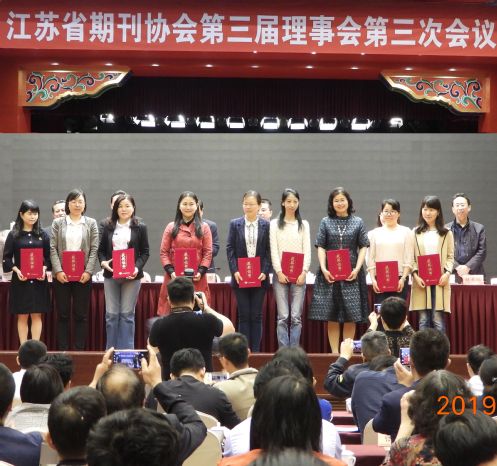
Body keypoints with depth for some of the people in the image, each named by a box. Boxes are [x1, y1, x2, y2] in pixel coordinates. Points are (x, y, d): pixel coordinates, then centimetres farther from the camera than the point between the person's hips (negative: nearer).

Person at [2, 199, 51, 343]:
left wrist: (44, 269, -11)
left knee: (37, 315, 1)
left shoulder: (42, 235, 8)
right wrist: (16, 270, -15)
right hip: (20, 280, -1)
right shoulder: (13, 235, 2)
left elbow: (48, 257, 8)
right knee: (22, 316, 2)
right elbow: (7, 257, 0)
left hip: (39, 280, 1)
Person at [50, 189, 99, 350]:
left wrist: (88, 271, -10)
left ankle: (80, 350, 7)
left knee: (81, 314, 2)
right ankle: (62, 350, 7)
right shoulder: (58, 223, 7)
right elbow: (53, 248, 1)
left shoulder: (91, 223, 7)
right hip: (62, 275, 0)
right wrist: (58, 270, -10)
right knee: (63, 314, 3)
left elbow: (94, 249, 1)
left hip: (83, 275, 0)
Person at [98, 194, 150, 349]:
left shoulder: (140, 228, 4)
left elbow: (145, 252, 2)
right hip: (111, 274, 2)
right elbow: (101, 250, 13)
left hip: (132, 276, -2)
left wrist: (137, 268, -14)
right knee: (111, 313, 2)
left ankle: (126, 351, 6)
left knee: (127, 314, 0)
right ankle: (110, 350, 10)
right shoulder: (108, 227, 10)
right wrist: (103, 262, -7)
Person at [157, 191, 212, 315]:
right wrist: (170, 271, -8)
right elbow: (164, 252, 5)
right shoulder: (171, 227, 8)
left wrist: (201, 272, -9)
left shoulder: (204, 228, 8)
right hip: (174, 278, 0)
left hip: (197, 279, 0)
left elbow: (208, 253, 4)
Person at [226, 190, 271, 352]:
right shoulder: (235, 224, 5)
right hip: (240, 277, 0)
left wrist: (264, 272, -10)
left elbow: (269, 251, 2)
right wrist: (235, 271, -8)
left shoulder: (266, 225, 4)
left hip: (259, 277, 0)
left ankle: (256, 351, 7)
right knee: (243, 315, 2)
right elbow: (230, 249, 2)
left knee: (256, 315, 3)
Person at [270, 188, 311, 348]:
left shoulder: (304, 224, 12)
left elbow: (307, 250, 6)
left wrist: (304, 272, -6)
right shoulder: (275, 224, 7)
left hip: (299, 275, 1)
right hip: (281, 274, -1)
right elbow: (273, 250, 1)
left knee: (296, 317, -2)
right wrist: (279, 272, -9)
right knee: (283, 317, -4)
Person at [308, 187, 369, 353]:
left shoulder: (358, 222, 7)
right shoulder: (326, 222, 7)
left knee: (350, 316, 0)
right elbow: (321, 247, 4)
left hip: (351, 274, 0)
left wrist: (357, 269, -8)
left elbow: (363, 247, 4)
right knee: (331, 316, 1)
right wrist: (324, 269, -8)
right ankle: (334, 352, 6)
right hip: (329, 274, 0)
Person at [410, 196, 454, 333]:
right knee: (423, 320, 1)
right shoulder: (416, 233, 9)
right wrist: (415, 275, -8)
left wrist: (447, 273, -9)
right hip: (421, 281, 1)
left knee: (438, 320, -4)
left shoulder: (446, 233, 9)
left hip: (440, 280, -1)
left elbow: (450, 257, 7)